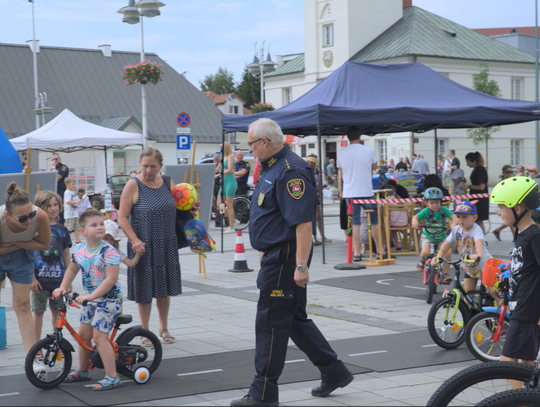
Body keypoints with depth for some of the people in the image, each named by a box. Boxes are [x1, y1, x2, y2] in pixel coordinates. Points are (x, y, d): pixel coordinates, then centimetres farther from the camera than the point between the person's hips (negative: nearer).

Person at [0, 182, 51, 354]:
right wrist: (24, 243, -22)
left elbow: (44, 244, -16)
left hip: (21, 256, 1)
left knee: (22, 305, 1)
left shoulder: (40, 216, -35)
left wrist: (16, 243, -24)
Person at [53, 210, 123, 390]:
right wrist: (62, 288, 7)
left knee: (99, 336, -12)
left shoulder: (109, 252, -20)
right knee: (83, 334, 13)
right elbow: (72, 269, 19)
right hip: (90, 298, 7)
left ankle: (112, 377, -6)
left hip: (108, 298, -7)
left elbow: (111, 279, -25)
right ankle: (82, 370, 33)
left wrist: (91, 296, -29)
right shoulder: (79, 250, 0)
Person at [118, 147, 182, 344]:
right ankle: (145, 331, 18)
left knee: (164, 287, 12)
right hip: (143, 245, -4)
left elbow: (177, 206, 22)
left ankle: (164, 328, 27)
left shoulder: (167, 183, 6)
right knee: (145, 289, 3)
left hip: (167, 245, 4)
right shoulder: (133, 185, -9)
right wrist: (134, 240, -20)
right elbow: (122, 218, -11)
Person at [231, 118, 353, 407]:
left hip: (285, 260, -11)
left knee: (270, 323, -3)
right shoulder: (272, 167, 14)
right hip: (275, 255, 11)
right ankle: (334, 372, 26)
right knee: (295, 319, 17)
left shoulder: (291, 171, -19)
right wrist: (265, 251, 26)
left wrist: (301, 266, -27)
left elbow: (303, 222, -25)